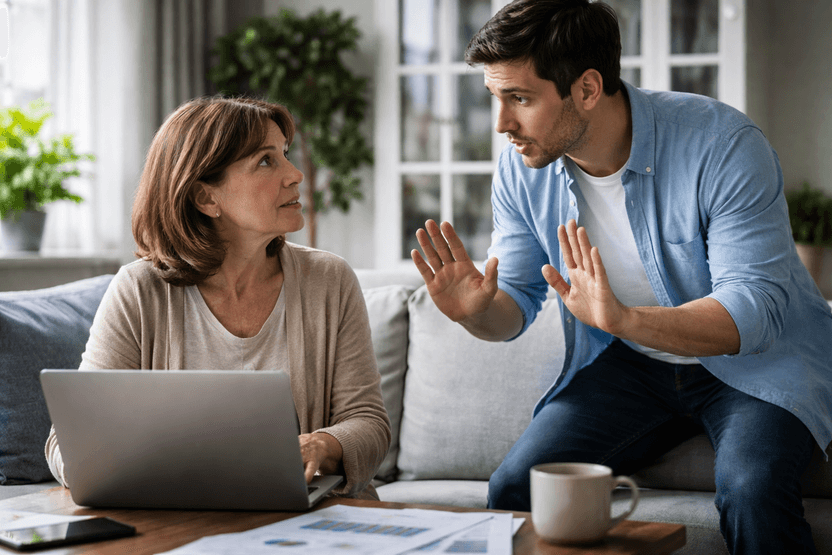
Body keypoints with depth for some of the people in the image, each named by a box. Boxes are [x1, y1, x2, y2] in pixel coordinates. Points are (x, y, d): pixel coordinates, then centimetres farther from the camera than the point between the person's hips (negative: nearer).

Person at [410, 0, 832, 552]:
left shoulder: (725, 146, -25)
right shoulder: (522, 168, -8)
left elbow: (755, 309, -29)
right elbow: (517, 299, 1)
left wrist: (625, 319, -46)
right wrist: (479, 311, -25)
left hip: (760, 359, -4)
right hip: (629, 365, 4)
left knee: (752, 495, -32)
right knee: (515, 490, -14)